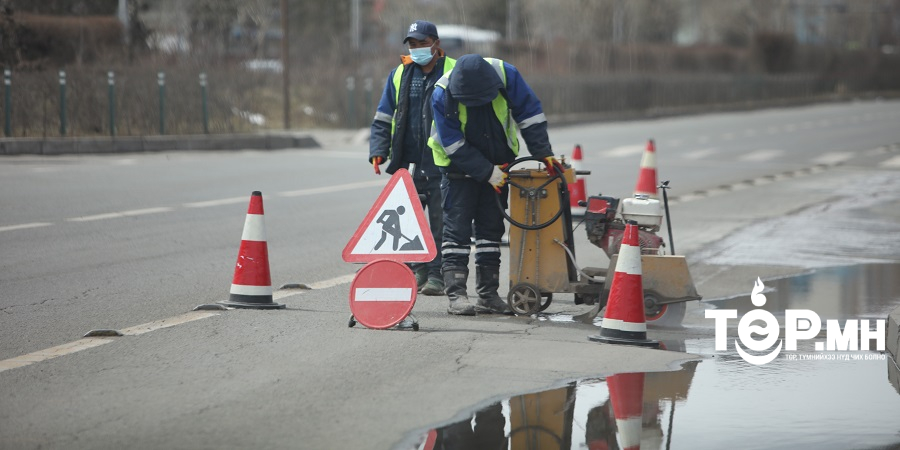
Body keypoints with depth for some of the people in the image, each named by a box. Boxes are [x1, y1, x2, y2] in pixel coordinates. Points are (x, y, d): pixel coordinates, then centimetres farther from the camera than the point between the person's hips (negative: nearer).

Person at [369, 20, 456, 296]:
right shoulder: (400, 74, 11)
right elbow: (383, 118, 13)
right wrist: (378, 151, 0)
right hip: (409, 164, 4)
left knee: (440, 222, -2)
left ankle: (437, 274, 3)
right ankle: (418, 271, 14)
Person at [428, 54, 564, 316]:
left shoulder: (506, 75, -21)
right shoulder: (442, 96, -26)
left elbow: (530, 114, -10)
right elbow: (455, 146, -22)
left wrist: (543, 154, -12)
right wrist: (487, 173, -22)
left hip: (497, 165, 3)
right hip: (460, 167, -3)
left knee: (492, 227, 6)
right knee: (457, 228, -8)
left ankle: (488, 294, 11)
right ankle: (456, 295, -9)